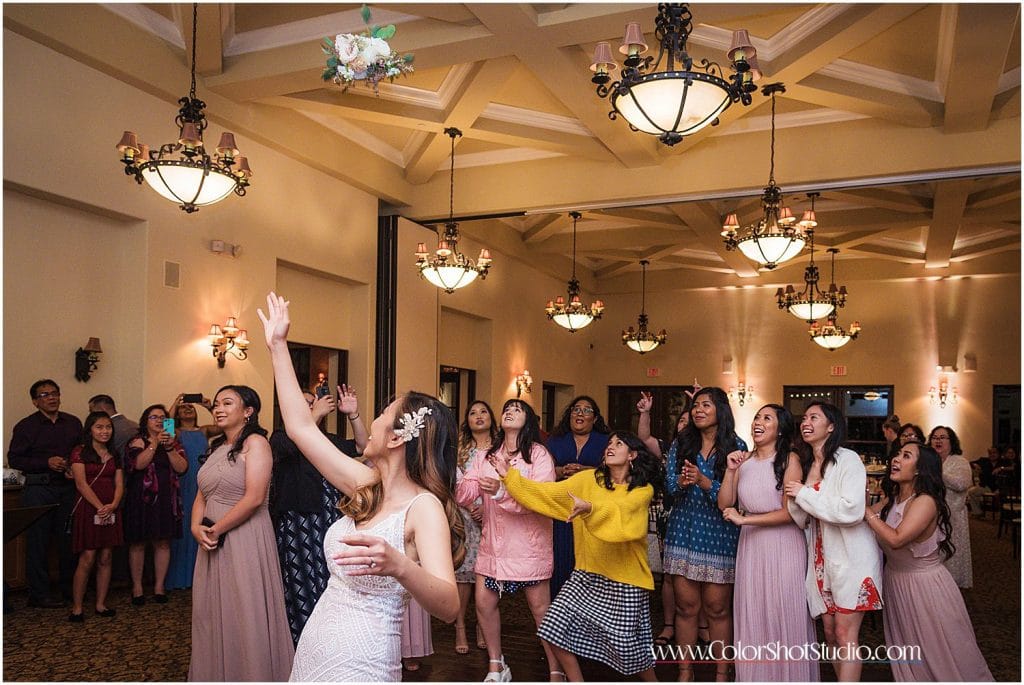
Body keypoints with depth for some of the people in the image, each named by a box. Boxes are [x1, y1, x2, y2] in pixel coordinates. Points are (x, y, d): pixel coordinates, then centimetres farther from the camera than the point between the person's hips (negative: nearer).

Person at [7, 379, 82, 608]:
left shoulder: (73, 423, 10)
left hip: (68, 487, 4)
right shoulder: (26, 426, 0)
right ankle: (38, 594, 9)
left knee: (69, 539, 8)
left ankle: (70, 588, 20)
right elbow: (14, 459, -4)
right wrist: (46, 463, -15)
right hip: (39, 488, -3)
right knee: (38, 541, 0)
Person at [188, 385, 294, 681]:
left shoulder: (255, 442, -11)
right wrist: (196, 527, -6)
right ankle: (215, 673, 32)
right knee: (213, 612, 16)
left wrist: (216, 529, -13)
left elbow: (254, 498, -20)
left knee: (244, 614, 1)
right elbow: (202, 495, 12)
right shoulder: (217, 447, 14)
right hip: (213, 543, 8)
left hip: (245, 539, -8)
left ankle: (252, 673, 16)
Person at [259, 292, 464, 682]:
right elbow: (301, 428, 5)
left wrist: (398, 565, -51)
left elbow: (449, 607, -32)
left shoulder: (425, 507, -20)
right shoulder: (367, 486, 1)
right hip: (315, 644, 7)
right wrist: (278, 346, 7)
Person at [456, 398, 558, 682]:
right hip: (493, 543, 5)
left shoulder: (539, 454, -6)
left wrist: (502, 492, -32)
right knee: (484, 603, 4)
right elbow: (465, 495, -2)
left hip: (529, 544, -4)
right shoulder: (484, 456, 8)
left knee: (541, 609, 1)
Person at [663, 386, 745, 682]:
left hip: (719, 535, -2)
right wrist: (682, 481, -23)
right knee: (686, 606, 7)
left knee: (717, 608, 4)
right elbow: (669, 485, -1)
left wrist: (703, 481, -24)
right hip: (683, 532, 2)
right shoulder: (680, 444, 6)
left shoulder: (736, 447, -2)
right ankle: (685, 672, 19)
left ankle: (721, 673, 19)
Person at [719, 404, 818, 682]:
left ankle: (788, 675, 21)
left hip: (783, 544, -5)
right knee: (752, 614, 10)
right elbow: (725, 504, 3)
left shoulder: (789, 459, -8)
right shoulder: (743, 460, 6)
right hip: (751, 544, 5)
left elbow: (790, 511, -14)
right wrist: (730, 471, -10)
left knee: (783, 615, 4)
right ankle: (754, 676, 24)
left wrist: (744, 519, -13)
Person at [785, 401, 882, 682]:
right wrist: (794, 499, -8)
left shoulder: (847, 459, -9)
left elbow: (853, 510, -22)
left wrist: (804, 494, -16)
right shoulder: (805, 465, 12)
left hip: (851, 558, -7)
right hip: (822, 559, 7)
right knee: (830, 632, 9)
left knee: (845, 635, -6)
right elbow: (801, 519, 14)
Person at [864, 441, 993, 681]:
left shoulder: (925, 502, -24)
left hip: (925, 585, -7)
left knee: (940, 660, 11)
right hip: (894, 580, 7)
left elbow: (896, 539, -35)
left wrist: (866, 510, -30)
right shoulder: (891, 500, -1)